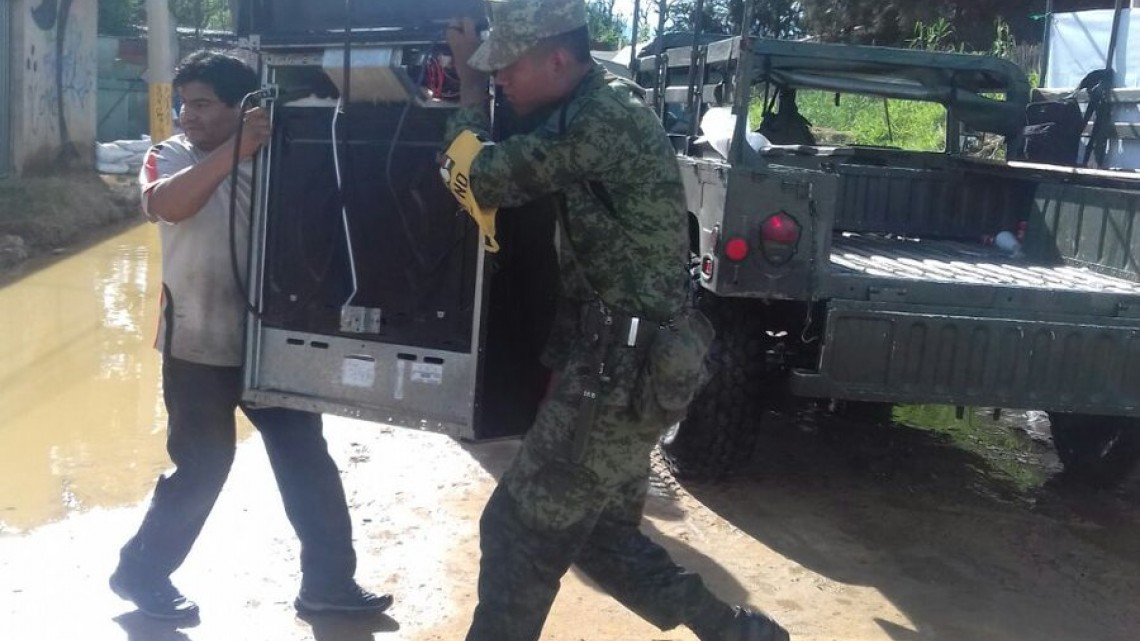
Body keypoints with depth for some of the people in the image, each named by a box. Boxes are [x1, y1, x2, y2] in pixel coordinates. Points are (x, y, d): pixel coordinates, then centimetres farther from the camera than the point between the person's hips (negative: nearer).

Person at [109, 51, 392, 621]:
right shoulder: (170, 155, -4)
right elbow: (166, 205, -28)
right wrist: (232, 151, -35)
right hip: (198, 345, -3)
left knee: (307, 458, 6)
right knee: (202, 467, 4)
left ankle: (328, 581, 20)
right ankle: (140, 574, 27)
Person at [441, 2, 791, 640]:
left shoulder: (604, 119, -21)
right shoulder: (604, 110, 11)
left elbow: (481, 177, -16)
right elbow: (514, 173, 18)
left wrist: (468, 80, -1)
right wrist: (475, 77, 9)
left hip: (618, 374, -10)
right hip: (621, 368, 10)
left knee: (519, 531, 3)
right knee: (601, 534, 21)